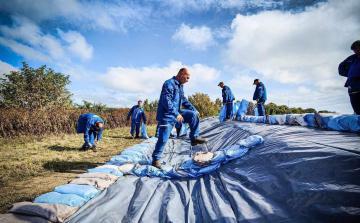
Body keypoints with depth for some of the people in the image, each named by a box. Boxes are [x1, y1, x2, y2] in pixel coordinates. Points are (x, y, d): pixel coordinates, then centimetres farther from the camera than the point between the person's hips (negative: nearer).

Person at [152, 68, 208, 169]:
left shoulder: (180, 86, 14)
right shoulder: (169, 84, -17)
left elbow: (184, 100, 23)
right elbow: (166, 100, -27)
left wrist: (194, 109, 14)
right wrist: (176, 114, -32)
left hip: (177, 113, 8)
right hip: (166, 116, -8)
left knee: (193, 115, 0)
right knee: (163, 139, -5)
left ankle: (194, 138, 6)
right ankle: (155, 159, 12)